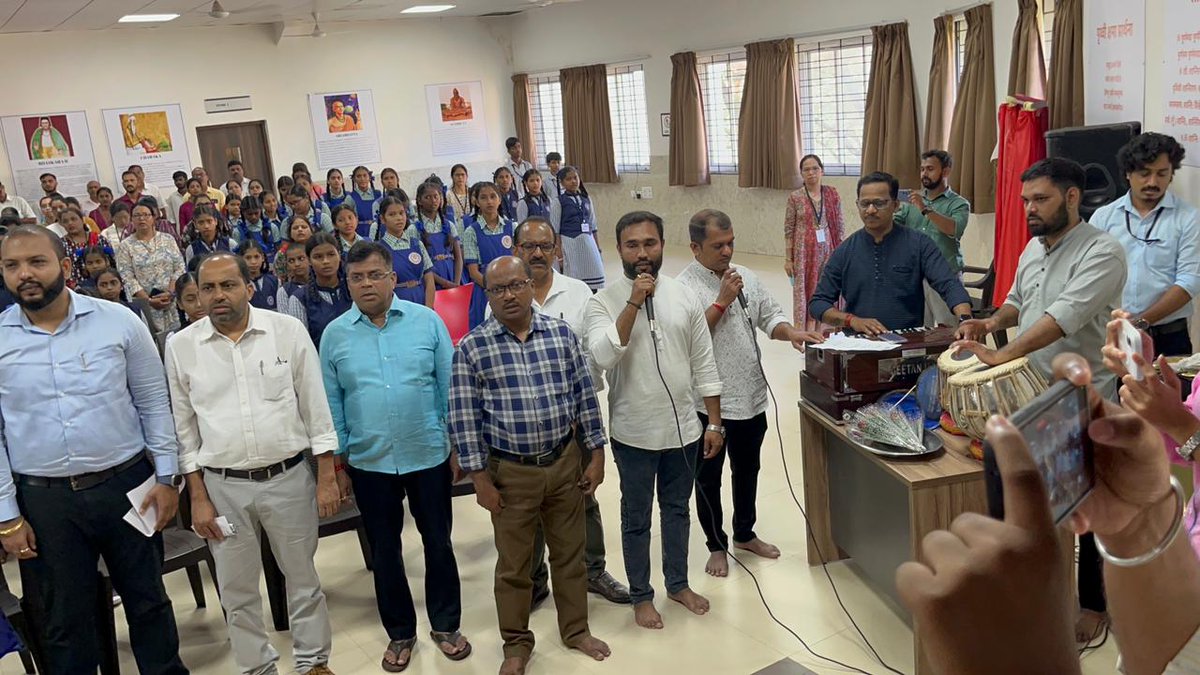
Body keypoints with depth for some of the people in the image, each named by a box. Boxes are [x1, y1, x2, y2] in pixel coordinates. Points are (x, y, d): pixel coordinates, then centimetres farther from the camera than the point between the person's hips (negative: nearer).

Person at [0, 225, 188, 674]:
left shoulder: (118, 321, -4)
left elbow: (154, 403, 1)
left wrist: (166, 477, -2)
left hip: (126, 485, 0)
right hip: (43, 501, 1)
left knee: (148, 601, 14)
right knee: (64, 621, 14)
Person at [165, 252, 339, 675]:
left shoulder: (287, 331, -6)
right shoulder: (181, 346, -2)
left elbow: (316, 407, -2)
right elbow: (184, 427, 4)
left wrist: (327, 477, -3)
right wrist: (198, 496, 2)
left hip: (289, 478, -1)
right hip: (223, 486, 1)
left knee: (303, 577, 14)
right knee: (237, 589, 12)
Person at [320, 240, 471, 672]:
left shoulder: (427, 321, -5)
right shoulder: (334, 335, -2)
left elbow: (449, 387, -1)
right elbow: (332, 405, 3)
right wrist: (338, 464, 4)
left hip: (429, 455, -1)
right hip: (369, 463, 1)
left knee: (438, 543, 12)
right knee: (384, 550, 14)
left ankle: (445, 625, 32)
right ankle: (400, 632, 33)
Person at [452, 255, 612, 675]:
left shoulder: (561, 333, -2)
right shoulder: (471, 348, -9)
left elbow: (585, 397, 3)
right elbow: (464, 417, -8)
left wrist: (596, 456, 3)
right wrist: (480, 479, -8)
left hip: (565, 462, 2)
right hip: (509, 472, -2)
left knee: (570, 553, 17)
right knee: (513, 563, 13)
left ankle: (576, 629, 37)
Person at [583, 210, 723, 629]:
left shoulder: (684, 296, -1)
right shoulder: (603, 302, -10)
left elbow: (704, 366, 3)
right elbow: (603, 357, -27)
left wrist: (714, 423, 3)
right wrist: (634, 303, -26)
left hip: (683, 429, 3)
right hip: (634, 434, -3)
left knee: (677, 510, 20)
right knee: (636, 519, 13)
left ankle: (678, 583, 40)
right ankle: (641, 595, 31)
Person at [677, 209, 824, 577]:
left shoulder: (746, 277, 4)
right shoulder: (684, 287, -14)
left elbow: (770, 316, 5)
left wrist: (790, 331, -15)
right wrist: (722, 302, -23)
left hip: (751, 396, 6)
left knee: (747, 470, 21)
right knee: (709, 478, 11)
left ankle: (745, 534, 41)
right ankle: (717, 545, 29)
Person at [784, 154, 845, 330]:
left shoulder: (833, 194, 3)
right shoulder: (795, 198, -3)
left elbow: (840, 226, 7)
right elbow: (788, 230, -1)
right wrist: (788, 258, -3)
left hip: (828, 251, 2)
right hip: (805, 253, -2)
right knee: (806, 291, 1)